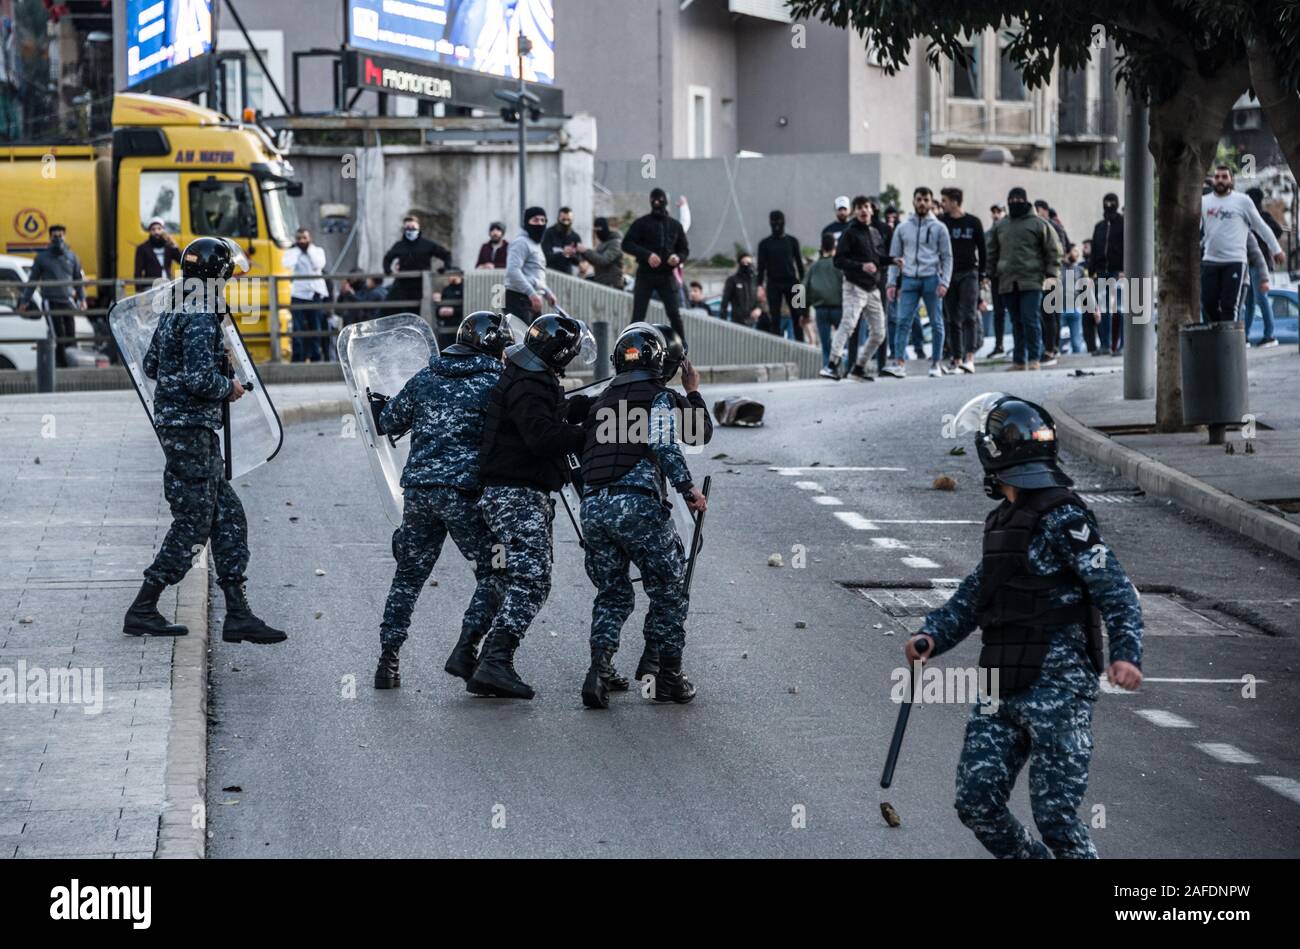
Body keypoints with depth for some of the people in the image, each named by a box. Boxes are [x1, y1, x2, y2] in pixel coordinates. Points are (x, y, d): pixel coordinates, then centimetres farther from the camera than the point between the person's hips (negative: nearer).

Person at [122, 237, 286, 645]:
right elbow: (200, 379, -25)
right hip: (191, 428, -10)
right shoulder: (201, 319, -17)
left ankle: (237, 614, 9)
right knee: (192, 523, -3)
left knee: (228, 516, 10)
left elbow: (150, 365, 21)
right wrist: (229, 388, -8)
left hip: (175, 423, 10)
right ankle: (142, 611, 2)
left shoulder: (175, 312, 12)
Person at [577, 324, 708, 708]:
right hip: (638, 504, -5)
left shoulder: (601, 403, 21)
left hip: (592, 505, 5)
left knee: (612, 594, 16)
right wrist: (688, 489, -5)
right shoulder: (659, 396, 3)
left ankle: (600, 669, -2)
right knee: (669, 591, 9)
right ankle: (667, 675, 9)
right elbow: (665, 445, -12)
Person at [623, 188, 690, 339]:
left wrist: (678, 258, -7)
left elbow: (685, 250, 17)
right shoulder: (642, 223, 3)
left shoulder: (675, 226, 11)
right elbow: (627, 244, -5)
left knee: (674, 314, -6)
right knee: (638, 316, -3)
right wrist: (647, 254, -18)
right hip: (645, 274, -2)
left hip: (666, 276, 2)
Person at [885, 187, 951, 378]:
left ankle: (935, 364, 10)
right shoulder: (902, 228, 11)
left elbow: (947, 258, 3)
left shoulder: (939, 228, 5)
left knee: (936, 323, 2)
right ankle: (900, 364, -14)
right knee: (903, 322, -10)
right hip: (909, 280, 1)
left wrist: (944, 282, -9)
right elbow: (894, 257, 12)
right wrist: (891, 282, 2)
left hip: (931, 279, -1)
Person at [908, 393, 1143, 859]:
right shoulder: (1002, 522, 15)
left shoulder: (1064, 518, -11)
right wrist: (932, 635, 6)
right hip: (1002, 686, 8)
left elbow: (1116, 591, -17)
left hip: (1057, 686, -8)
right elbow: (974, 594, 21)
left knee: (1054, 815, -8)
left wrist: (1126, 654, -31)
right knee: (976, 803, 4)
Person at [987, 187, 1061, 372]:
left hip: (1031, 281, -4)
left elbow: (1053, 250, 2)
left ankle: (1034, 359, -7)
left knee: (1031, 320, -11)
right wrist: (992, 276, 15)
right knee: (1016, 323, 8)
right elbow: (992, 253, 21)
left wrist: (1052, 273, -7)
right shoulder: (999, 226, 15)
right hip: (1007, 283, 4)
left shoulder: (1039, 224, 4)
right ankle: (1018, 361, 12)